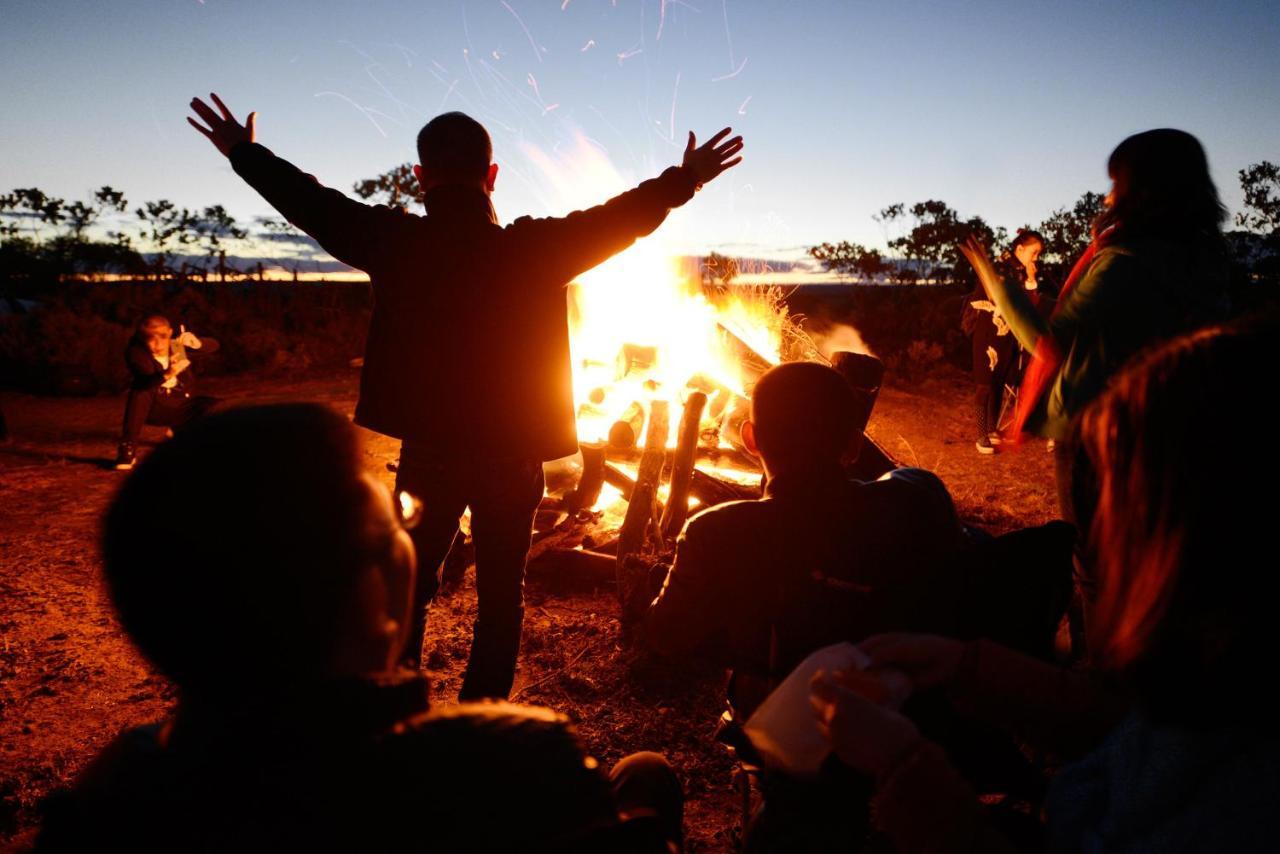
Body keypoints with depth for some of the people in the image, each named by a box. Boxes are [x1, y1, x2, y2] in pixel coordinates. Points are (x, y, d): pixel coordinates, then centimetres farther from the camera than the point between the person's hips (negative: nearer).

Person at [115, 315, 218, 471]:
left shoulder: (178, 344, -10)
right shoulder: (136, 352, -19)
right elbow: (146, 383, -36)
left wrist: (197, 343, -37)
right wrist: (167, 374, -58)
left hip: (182, 406, 3)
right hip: (154, 409, -3)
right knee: (140, 393, -35)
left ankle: (180, 429, 11)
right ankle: (127, 449, -27)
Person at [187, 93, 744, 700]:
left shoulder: (396, 243, -8)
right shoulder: (535, 249, -11)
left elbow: (313, 204, 7)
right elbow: (625, 215, -1)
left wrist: (243, 153, 23)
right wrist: (684, 180, 15)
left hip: (427, 450, 2)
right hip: (513, 454, -1)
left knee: (408, 585, 19)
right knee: (500, 593, 12)